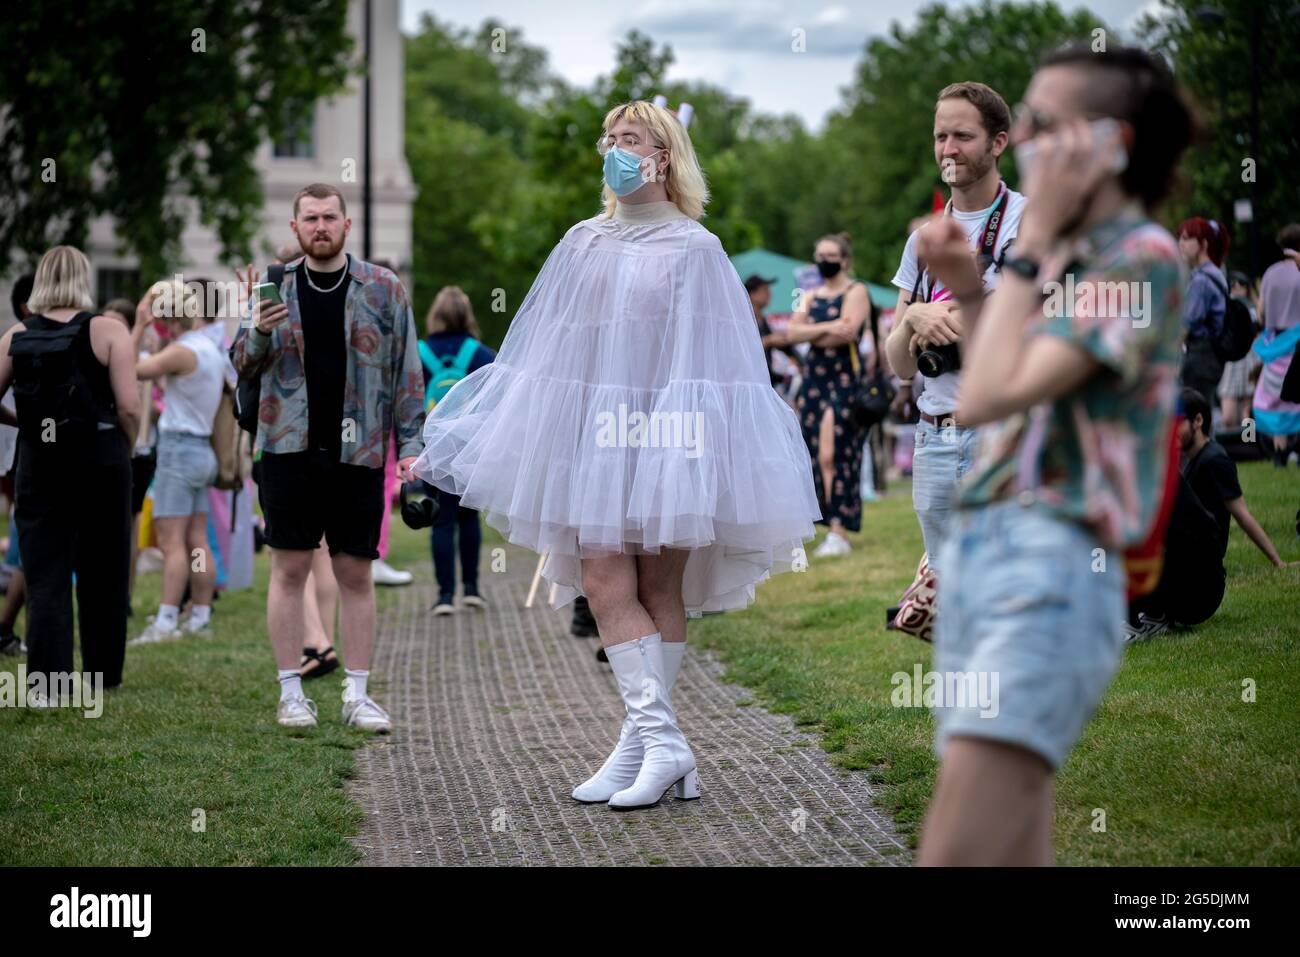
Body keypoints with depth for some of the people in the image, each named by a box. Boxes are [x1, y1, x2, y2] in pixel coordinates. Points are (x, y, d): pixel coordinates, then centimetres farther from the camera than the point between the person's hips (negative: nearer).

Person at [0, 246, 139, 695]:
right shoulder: (108, 331, -6)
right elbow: (128, 406, -13)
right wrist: (126, 446, 4)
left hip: (39, 467, 1)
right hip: (101, 464, -1)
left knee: (46, 578, 3)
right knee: (101, 575, 12)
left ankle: (49, 681, -4)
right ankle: (103, 672, 22)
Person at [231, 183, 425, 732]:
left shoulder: (383, 290, 4)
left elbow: (406, 372, 6)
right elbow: (243, 366, 7)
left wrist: (410, 445, -1)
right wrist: (258, 331, -15)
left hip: (358, 454, 0)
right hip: (289, 450, 0)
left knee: (356, 575, 4)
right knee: (289, 570, 2)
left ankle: (357, 695, 11)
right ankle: (290, 692, 9)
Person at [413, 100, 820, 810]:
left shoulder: (693, 249, 1)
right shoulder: (583, 244, 13)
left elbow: (713, 360, -3)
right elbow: (542, 349, 16)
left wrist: (686, 434, -15)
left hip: (664, 432, -4)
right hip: (594, 432, 4)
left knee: (660, 587, -1)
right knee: (604, 582, -5)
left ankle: (651, 741, 1)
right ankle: (655, 742, -2)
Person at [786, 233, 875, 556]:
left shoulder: (856, 291, 1)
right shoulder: (810, 296, 19)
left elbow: (848, 332, -15)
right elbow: (792, 332, 4)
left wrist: (811, 334, -3)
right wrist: (827, 328, -12)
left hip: (844, 378, -7)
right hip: (813, 378, 7)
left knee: (832, 454, -15)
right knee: (815, 455, 0)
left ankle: (838, 533, -17)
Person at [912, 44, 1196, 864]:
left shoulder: (1142, 257, -9)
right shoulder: (1064, 260, 18)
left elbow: (989, 395, -17)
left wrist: (1032, 237, -9)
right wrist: (968, 294, 15)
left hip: (1051, 565, -9)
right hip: (976, 552, 9)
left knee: (952, 856, -17)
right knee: (1013, 858, 10)